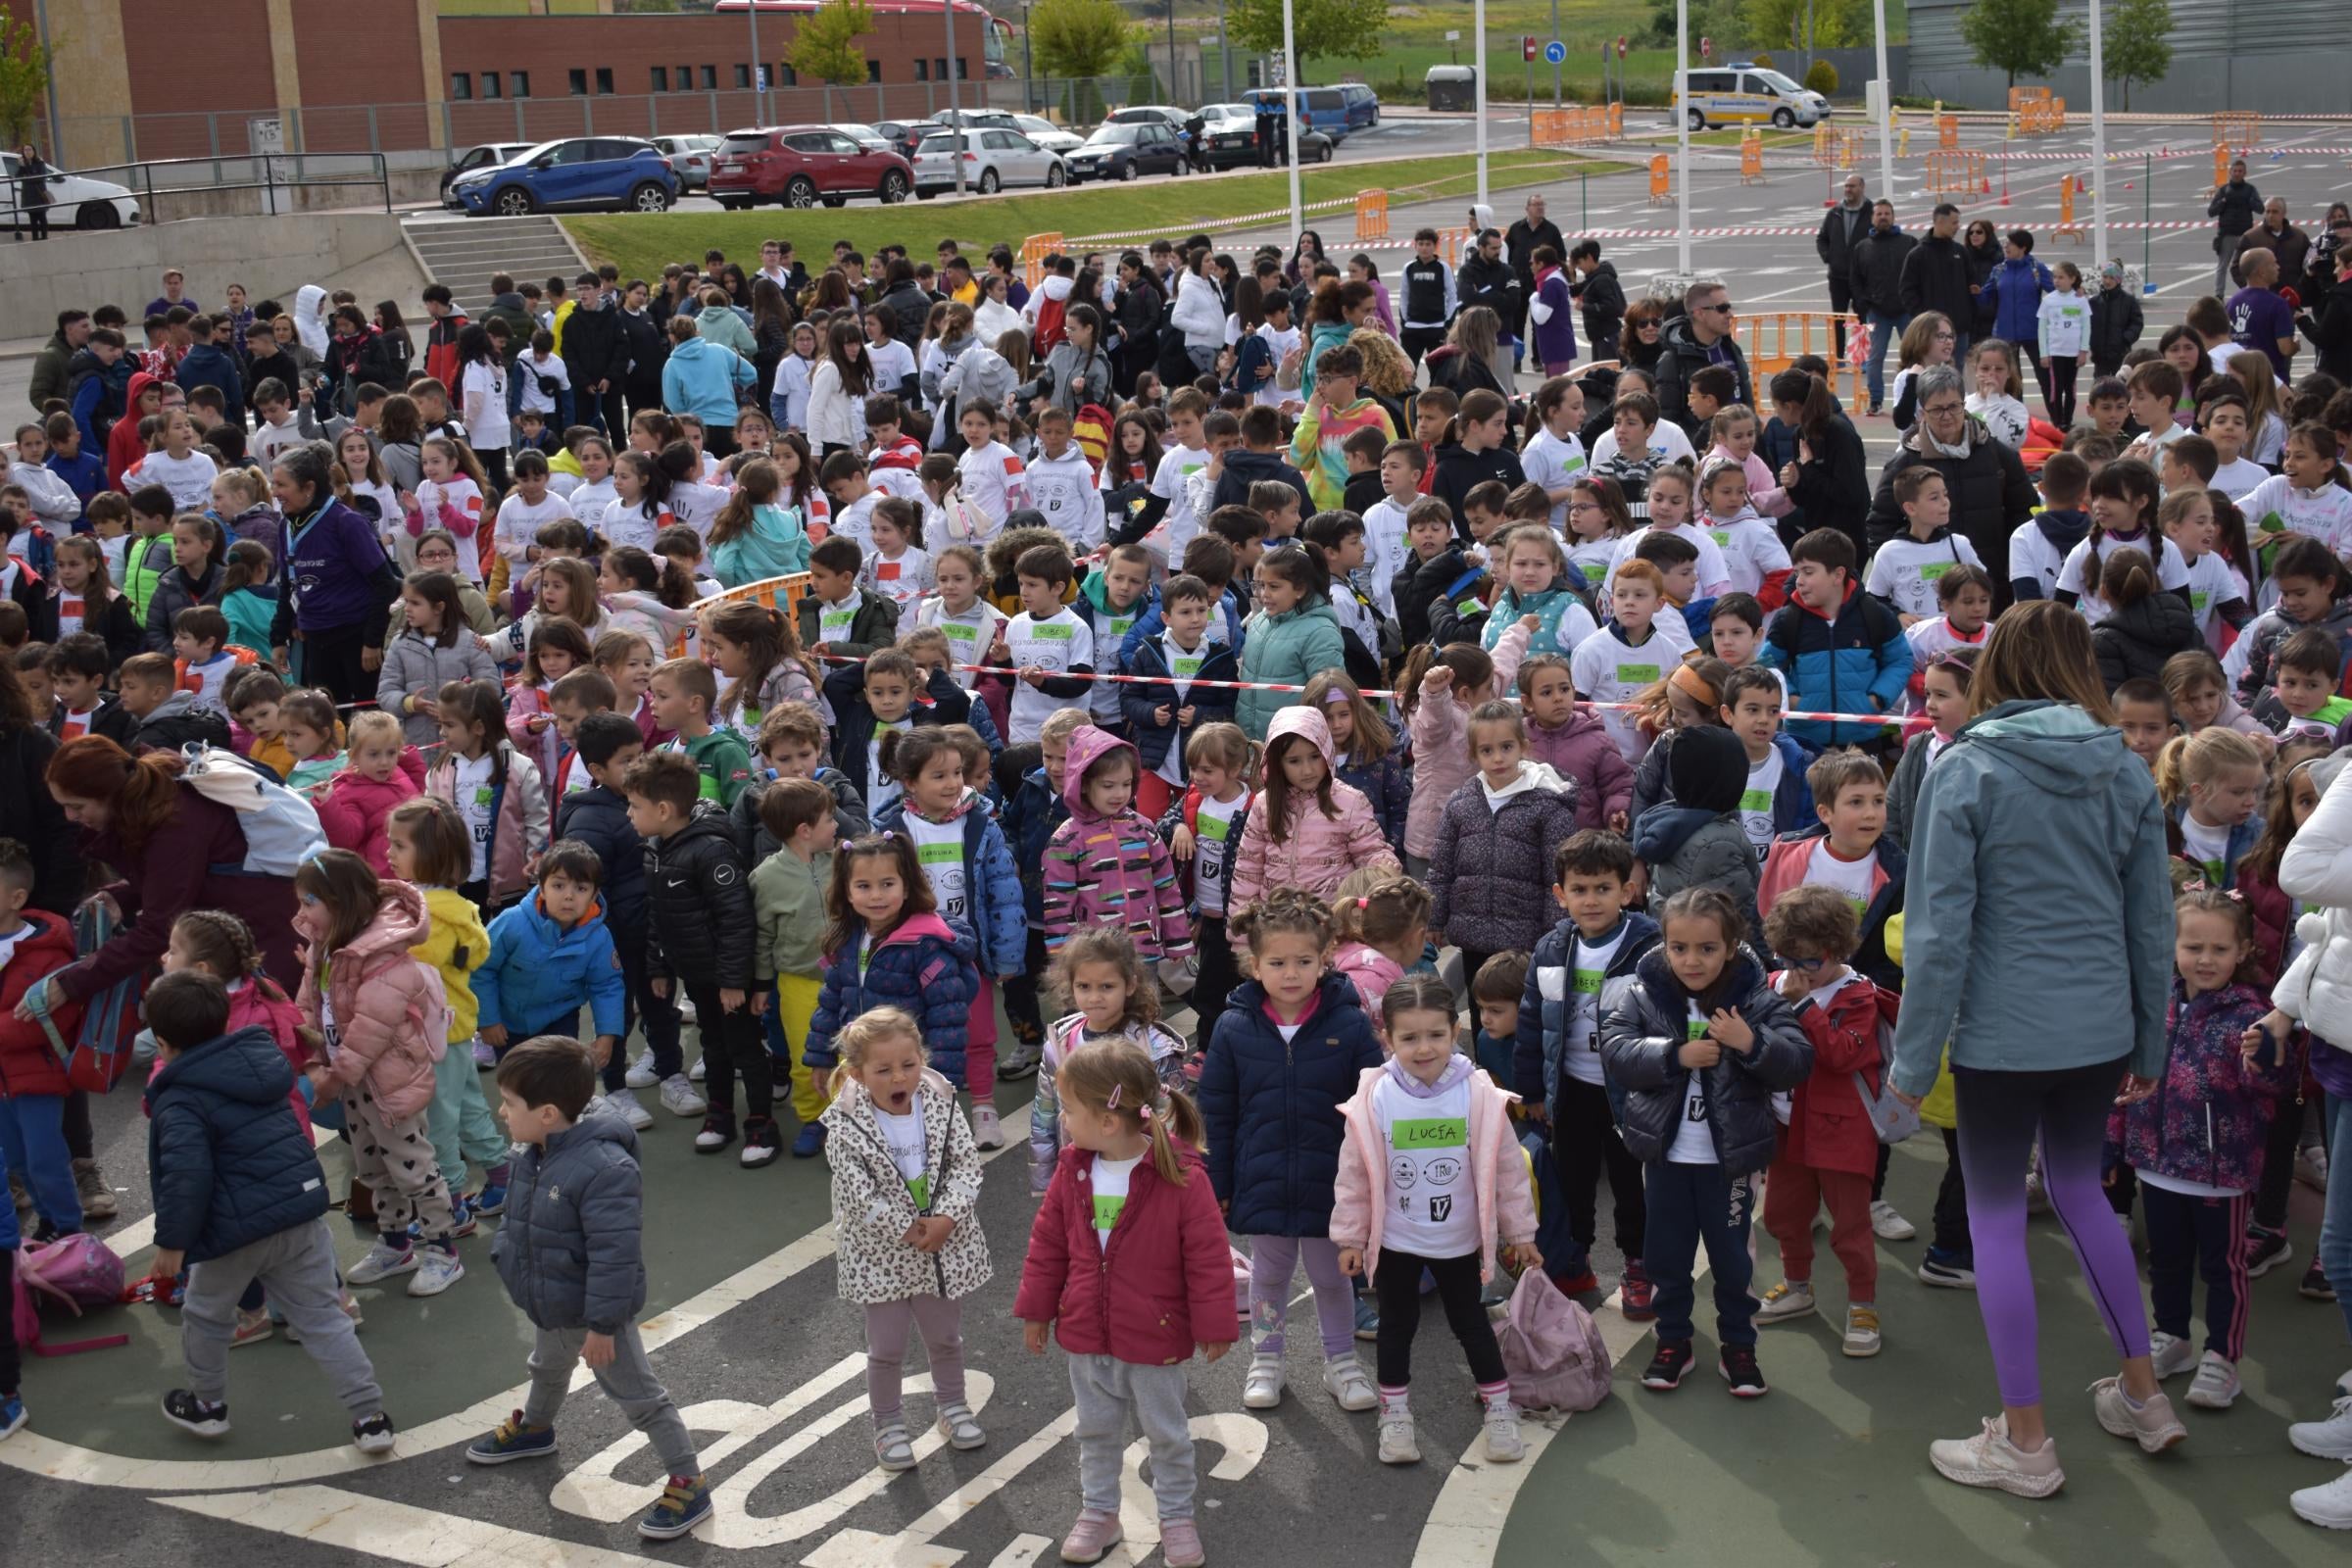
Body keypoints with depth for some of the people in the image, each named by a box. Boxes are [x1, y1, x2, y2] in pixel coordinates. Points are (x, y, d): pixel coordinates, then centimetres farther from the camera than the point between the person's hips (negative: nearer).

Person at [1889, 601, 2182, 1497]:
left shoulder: (1965, 770, -10)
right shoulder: (2125, 772, 3)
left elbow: (1938, 927, -12)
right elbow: (2153, 923, 8)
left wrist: (1914, 1058, -6)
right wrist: (2149, 1046, 18)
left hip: (2002, 1033, -5)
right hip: (2099, 1030, 5)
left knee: (1996, 1216, 7)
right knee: (2080, 1190, 24)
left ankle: (2025, 1443, 13)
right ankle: (2143, 1395, 33)